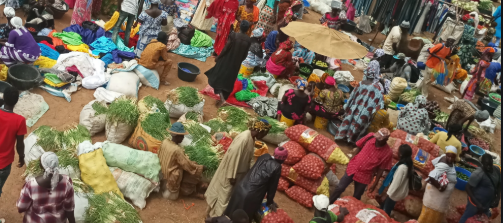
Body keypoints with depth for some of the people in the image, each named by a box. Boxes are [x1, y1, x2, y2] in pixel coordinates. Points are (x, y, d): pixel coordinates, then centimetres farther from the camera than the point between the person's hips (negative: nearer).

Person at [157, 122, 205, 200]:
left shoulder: (165, 142, -11)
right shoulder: (177, 150, -33)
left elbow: (160, 156, 7)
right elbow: (187, 165, -25)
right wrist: (201, 168, -11)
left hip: (164, 170, 8)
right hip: (172, 175, -8)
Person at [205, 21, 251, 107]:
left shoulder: (233, 35, -19)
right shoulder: (248, 40, -8)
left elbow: (226, 48, -15)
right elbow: (245, 54, 0)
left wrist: (218, 57, -2)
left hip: (227, 60, -3)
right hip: (236, 63, 3)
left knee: (219, 77, 9)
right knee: (228, 80, 19)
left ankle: (222, 99, -4)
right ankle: (223, 98, 28)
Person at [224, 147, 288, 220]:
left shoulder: (264, 156, 2)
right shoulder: (276, 167, -17)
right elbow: (273, 186, -6)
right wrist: (270, 202, 10)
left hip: (240, 188, 6)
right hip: (251, 196, -6)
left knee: (232, 213, 25)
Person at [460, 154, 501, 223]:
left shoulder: (497, 169, -7)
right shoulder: (478, 173, -27)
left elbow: (499, 184, 9)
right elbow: (468, 188, -22)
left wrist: (498, 196, -5)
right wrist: (477, 204, -25)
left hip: (488, 203, 7)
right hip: (476, 202, -7)